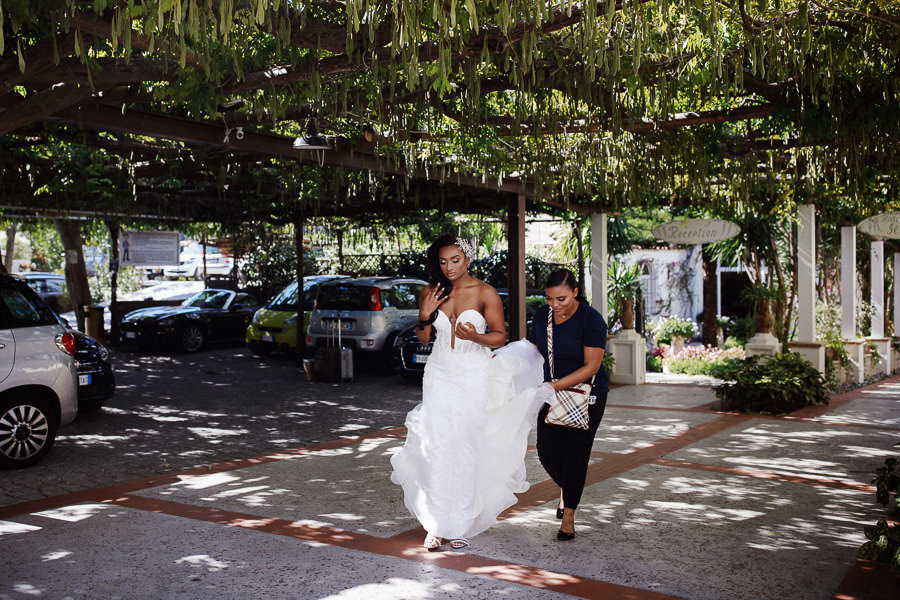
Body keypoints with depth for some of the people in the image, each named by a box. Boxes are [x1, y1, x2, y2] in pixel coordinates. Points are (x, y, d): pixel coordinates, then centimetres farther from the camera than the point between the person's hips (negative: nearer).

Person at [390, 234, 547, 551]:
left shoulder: (486, 293, -5)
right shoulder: (431, 293, 4)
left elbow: (500, 335, -2)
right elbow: (424, 339, 13)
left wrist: (476, 336, -21)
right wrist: (425, 316, -7)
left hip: (474, 375, -2)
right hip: (440, 374, 3)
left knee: (465, 449, -3)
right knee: (436, 448, -4)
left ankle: (461, 524, 10)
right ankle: (437, 524, 5)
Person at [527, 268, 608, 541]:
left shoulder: (592, 320, -17)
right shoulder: (542, 316, 0)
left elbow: (591, 366, -21)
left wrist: (555, 385, -28)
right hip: (552, 395, 5)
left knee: (575, 454, -4)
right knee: (547, 452, 0)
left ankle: (568, 517, 9)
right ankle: (566, 488, 33)